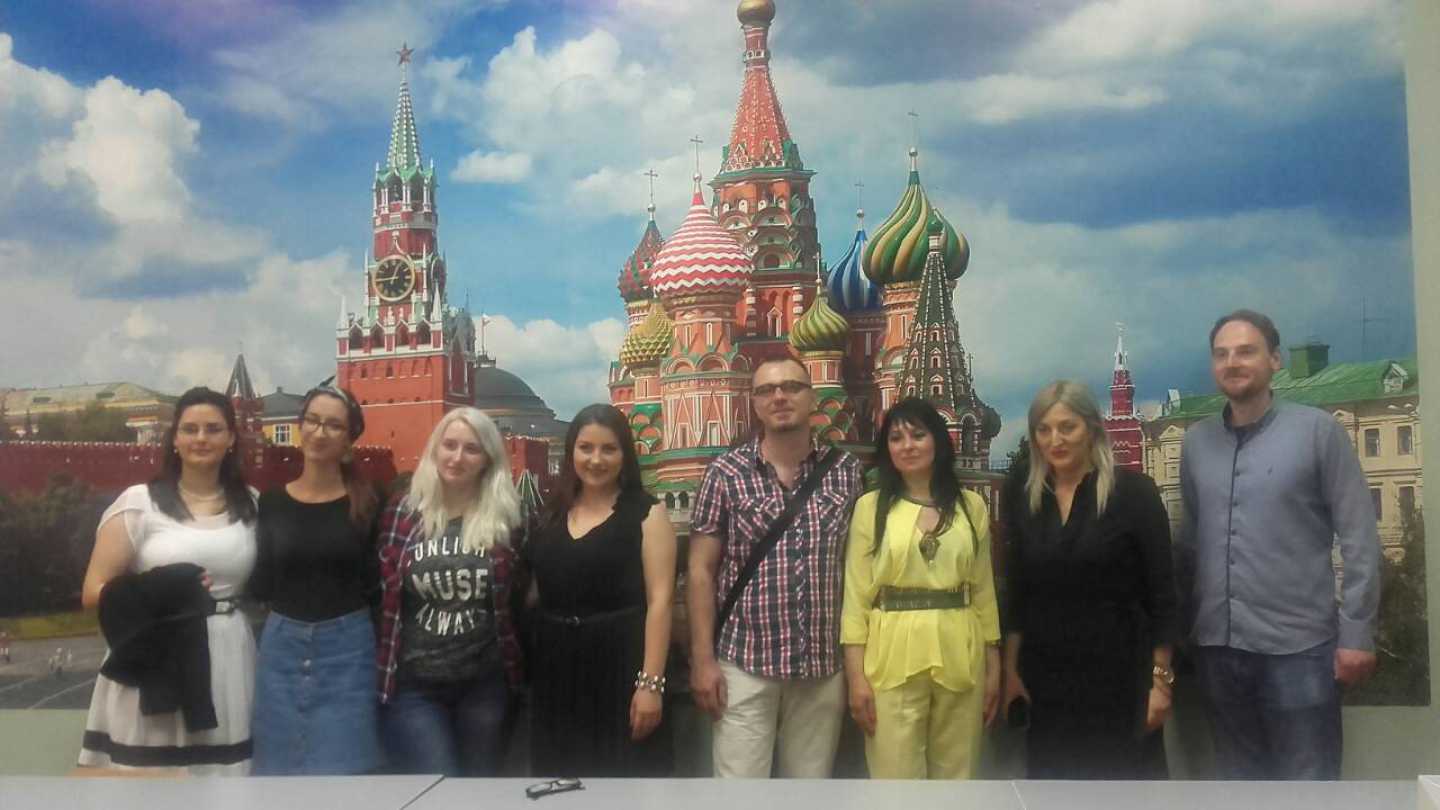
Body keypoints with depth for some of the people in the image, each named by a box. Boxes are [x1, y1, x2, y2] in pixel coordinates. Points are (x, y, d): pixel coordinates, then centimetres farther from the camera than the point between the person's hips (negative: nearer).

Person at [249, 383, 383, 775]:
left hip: (347, 649, -2)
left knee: (341, 769, 0)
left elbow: (375, 587, -3)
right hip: (282, 649, 2)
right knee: (281, 768, 9)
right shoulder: (271, 501, 4)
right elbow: (259, 587, 5)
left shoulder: (367, 503, -2)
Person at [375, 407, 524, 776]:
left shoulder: (505, 518, 0)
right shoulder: (402, 511, -2)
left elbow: (517, 597, 9)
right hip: (412, 686, -1)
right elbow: (378, 591, 5)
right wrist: (377, 669, 3)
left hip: (484, 684, 2)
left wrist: (515, 671, 5)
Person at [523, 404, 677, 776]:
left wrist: (651, 682, -18)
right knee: (560, 778, 12)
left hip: (619, 664, -5)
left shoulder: (646, 513, -4)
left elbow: (659, 600, -11)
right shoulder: (552, 514, 10)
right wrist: (525, 668, 8)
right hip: (555, 667, 5)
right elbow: (535, 593, 16)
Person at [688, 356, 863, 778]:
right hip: (744, 664, -2)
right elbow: (701, 570, -1)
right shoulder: (726, 472, -2)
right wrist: (703, 659, -7)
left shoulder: (846, 470, 3)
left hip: (824, 666, 2)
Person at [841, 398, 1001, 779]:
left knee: (956, 775, 10)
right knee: (895, 778, 1)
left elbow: (984, 590, 12)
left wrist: (994, 666, 9)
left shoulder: (972, 506, 8)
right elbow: (856, 595, -1)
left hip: (960, 658, 2)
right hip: (893, 659, -2)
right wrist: (856, 675, -7)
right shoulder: (871, 507, 1)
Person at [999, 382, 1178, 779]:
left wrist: (1161, 678, -8)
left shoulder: (1133, 490, -9)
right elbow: (1016, 590, 8)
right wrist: (1010, 669, 8)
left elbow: (1161, 591, -7)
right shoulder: (1022, 496, 2)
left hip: (1119, 671, -3)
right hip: (1046, 674, 3)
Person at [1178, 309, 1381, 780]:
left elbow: (1359, 540, -5)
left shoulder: (1318, 431, -4)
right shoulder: (1196, 442, 8)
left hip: (1298, 646, -4)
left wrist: (1356, 633, -10)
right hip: (1218, 646, 4)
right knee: (1239, 779, 16)